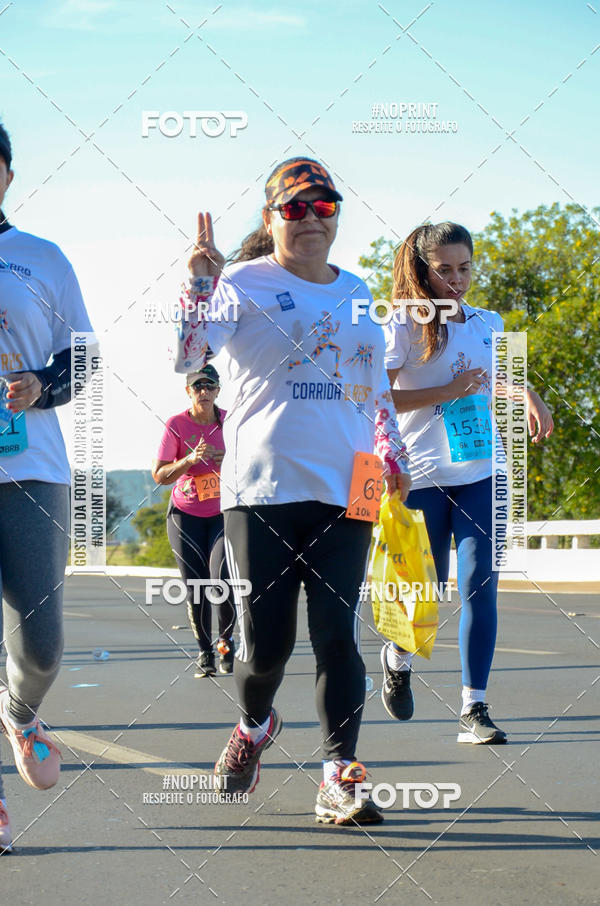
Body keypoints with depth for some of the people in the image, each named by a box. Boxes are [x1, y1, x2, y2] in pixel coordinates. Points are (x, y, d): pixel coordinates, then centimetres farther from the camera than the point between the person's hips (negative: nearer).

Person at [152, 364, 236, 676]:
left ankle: (226, 640, 6)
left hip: (225, 512, 0)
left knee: (222, 578, -17)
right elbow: (159, 475, -11)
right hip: (186, 515, 0)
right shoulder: (176, 424, -7)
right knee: (195, 589, -2)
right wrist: (191, 459, -25)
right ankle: (204, 652, 14)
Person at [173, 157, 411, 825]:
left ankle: (339, 778, -5)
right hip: (261, 492, -3)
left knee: (338, 634, -7)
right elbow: (187, 357, -13)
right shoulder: (244, 283, 1)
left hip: (344, 493, 3)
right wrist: (201, 285, -25)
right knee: (264, 641, -1)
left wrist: (392, 456, 21)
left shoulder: (356, 291, 16)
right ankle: (254, 726, 31)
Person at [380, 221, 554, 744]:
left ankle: (474, 710, -5)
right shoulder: (404, 329, -4)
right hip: (421, 477, -3)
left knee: (480, 587, -8)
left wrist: (532, 398, 12)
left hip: (481, 473, 3)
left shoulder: (489, 324, 11)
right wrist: (445, 393, -15)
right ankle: (398, 658, 37)